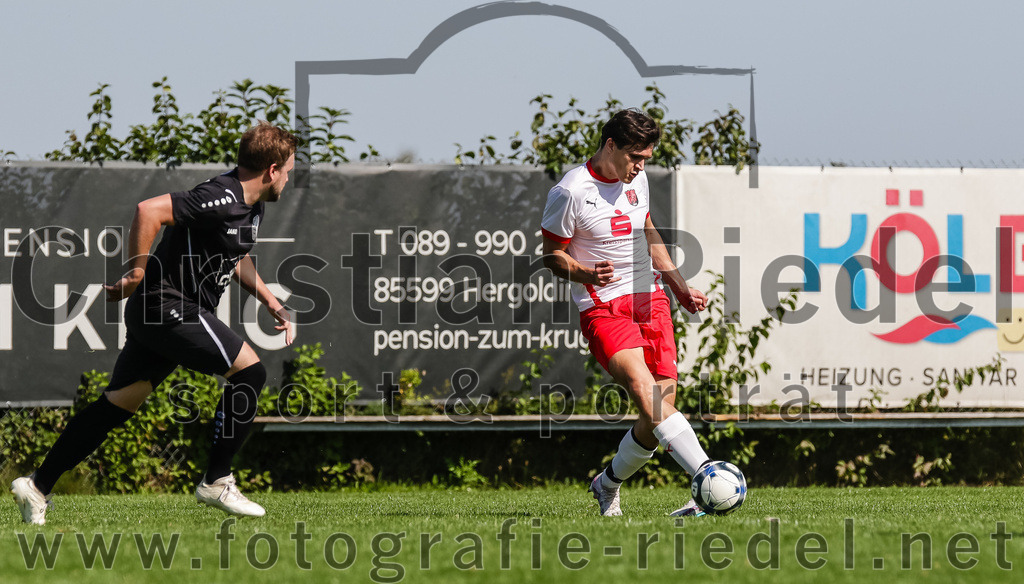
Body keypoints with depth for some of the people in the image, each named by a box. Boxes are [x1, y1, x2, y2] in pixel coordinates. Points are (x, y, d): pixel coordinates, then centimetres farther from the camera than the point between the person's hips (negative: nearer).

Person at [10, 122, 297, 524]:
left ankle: (38, 486, 9)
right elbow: (149, 211, -28)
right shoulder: (220, 199, -19)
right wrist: (137, 274, -22)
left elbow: (237, 259, 32)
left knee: (121, 402, 8)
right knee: (249, 371, -10)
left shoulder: (252, 206, 14)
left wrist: (272, 303, 24)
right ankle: (216, 483, -4)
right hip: (168, 305, -10)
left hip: (156, 311, 10)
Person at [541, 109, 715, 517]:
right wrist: (587, 275, -22)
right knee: (645, 392, -27)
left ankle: (608, 484, 24)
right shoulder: (570, 191, -10)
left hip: (650, 300, 7)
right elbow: (552, 255, -3)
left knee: (660, 412, -1)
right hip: (603, 310, -7)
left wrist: (680, 288, 24)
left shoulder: (637, 180, 12)